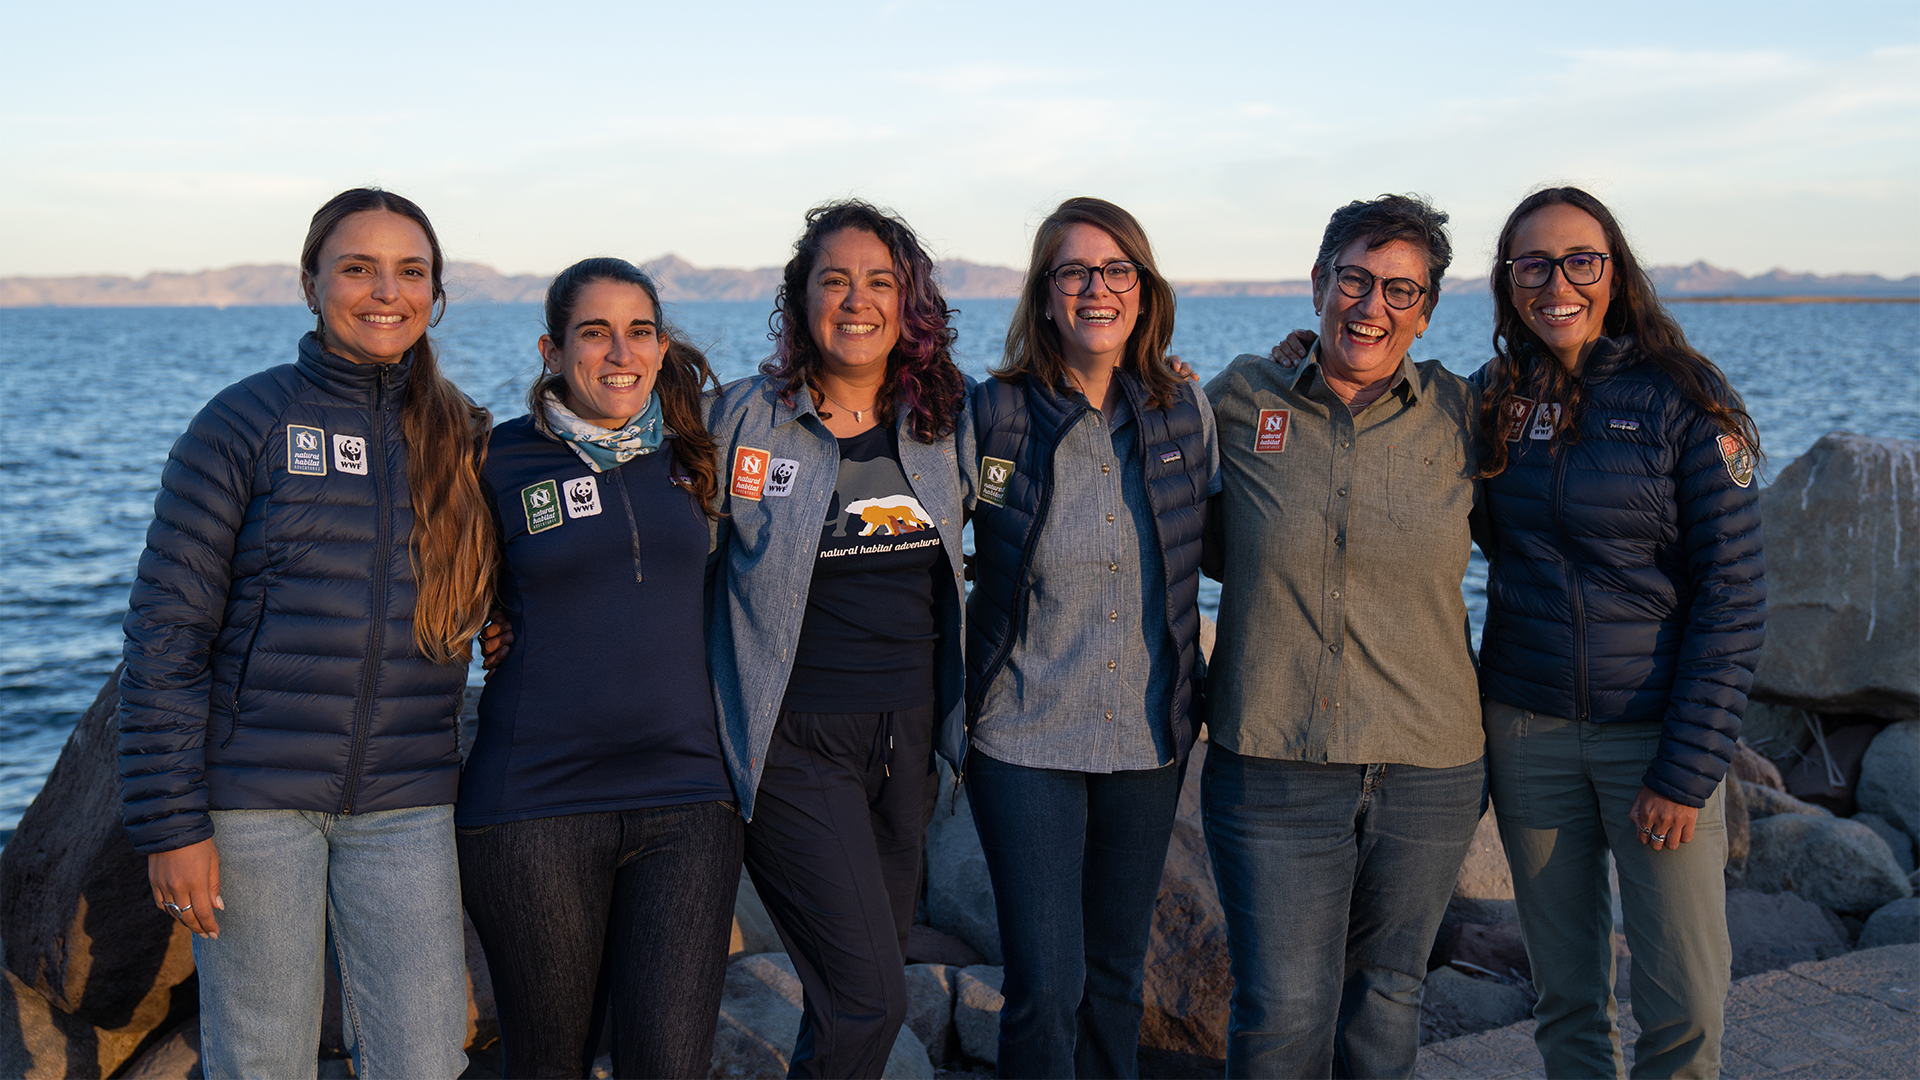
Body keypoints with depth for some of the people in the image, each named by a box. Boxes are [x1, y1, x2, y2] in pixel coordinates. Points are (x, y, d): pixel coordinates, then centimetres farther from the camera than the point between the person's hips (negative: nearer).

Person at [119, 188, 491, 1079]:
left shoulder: (462, 438, 8)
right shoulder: (244, 422, -2)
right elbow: (166, 629, -5)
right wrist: (169, 823, -9)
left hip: (404, 808, 3)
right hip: (254, 802, -2)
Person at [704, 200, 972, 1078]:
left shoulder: (942, 421, 6)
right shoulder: (744, 420, -7)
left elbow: (948, 567, 22)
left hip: (907, 739, 5)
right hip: (795, 743, -5)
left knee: (854, 995, 13)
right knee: (867, 998, -11)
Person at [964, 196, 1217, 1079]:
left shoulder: (1186, 410, 1)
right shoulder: (990, 414, -8)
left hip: (1150, 737, 3)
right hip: (1025, 738, -3)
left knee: (1117, 971, 15)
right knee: (1047, 985, -4)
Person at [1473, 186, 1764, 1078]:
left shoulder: (1684, 398, -8)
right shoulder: (1493, 398, 4)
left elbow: (1733, 595, -10)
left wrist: (1688, 769, -14)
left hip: (1655, 728, -3)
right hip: (1526, 727, 3)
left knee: (1685, 1005, 0)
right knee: (1565, 994, 11)